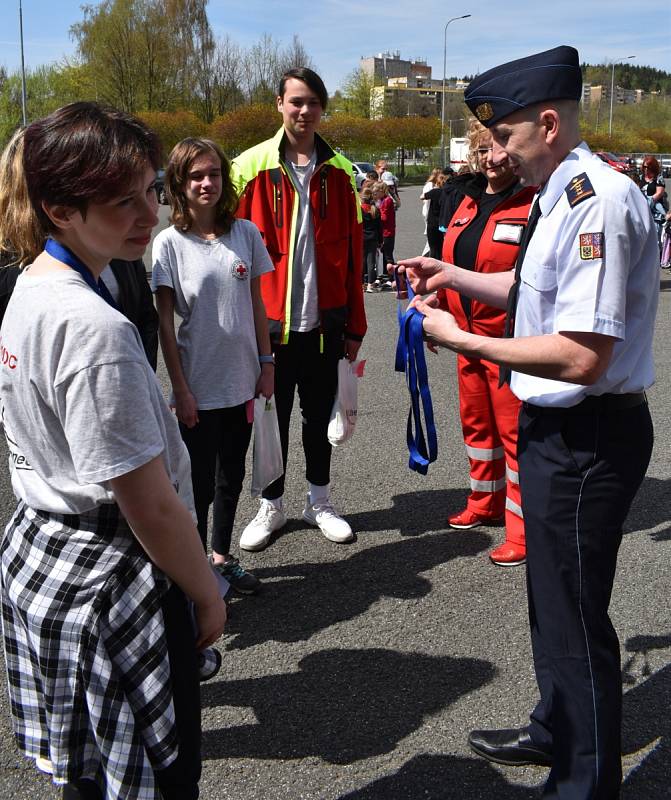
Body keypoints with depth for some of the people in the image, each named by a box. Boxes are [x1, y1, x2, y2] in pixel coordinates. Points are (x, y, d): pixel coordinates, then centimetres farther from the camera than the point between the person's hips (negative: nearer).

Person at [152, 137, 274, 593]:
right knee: (200, 484, 6)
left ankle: (223, 557, 34)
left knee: (232, 477, 16)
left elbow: (256, 303, 8)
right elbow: (165, 323, -8)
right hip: (199, 387, -4)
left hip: (241, 381, 4)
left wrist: (266, 363, 5)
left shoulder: (246, 233, 1)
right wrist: (180, 389, -11)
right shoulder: (170, 243, -9)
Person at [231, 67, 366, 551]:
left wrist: (354, 324, 3)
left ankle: (320, 502, 30)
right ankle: (272, 507, 26)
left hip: (323, 323, 2)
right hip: (270, 323, -2)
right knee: (272, 417, 11)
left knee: (320, 415, 14)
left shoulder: (338, 171, 3)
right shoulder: (251, 167, -4)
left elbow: (353, 254, 4)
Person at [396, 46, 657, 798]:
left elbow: (581, 355, -29)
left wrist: (463, 341, -21)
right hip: (554, 427, 10)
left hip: (587, 438, -10)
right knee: (551, 594, 25)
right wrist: (455, 275, 12)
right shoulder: (557, 196, 5)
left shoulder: (599, 203, -25)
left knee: (575, 614, 6)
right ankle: (555, 730, 48)